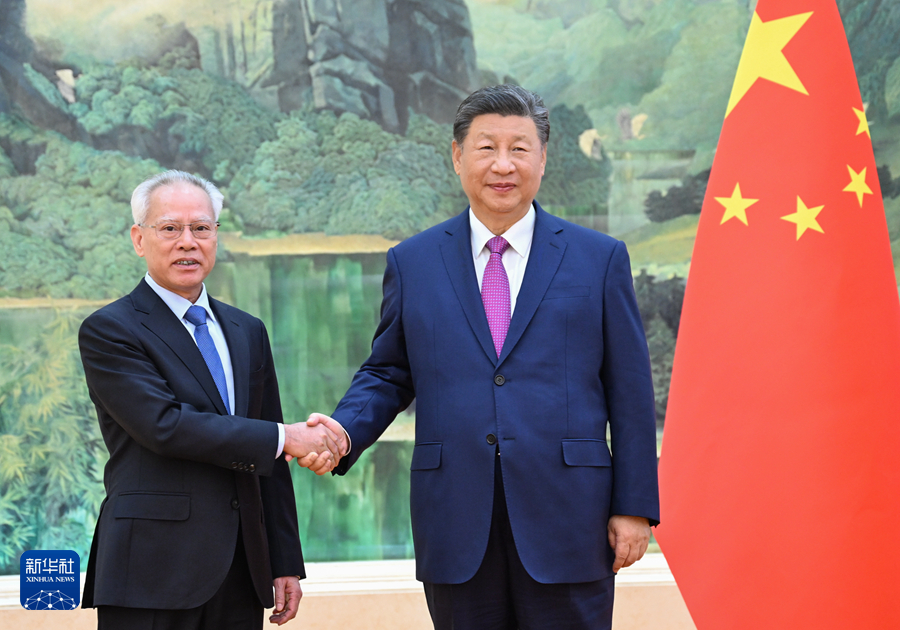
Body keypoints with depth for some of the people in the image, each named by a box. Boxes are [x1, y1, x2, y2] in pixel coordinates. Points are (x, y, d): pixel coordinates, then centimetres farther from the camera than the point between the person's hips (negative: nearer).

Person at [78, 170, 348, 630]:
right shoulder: (108, 331, -3)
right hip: (153, 573, -5)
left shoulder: (248, 332, 16)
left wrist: (285, 564, 11)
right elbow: (164, 424, -17)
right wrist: (284, 438, -15)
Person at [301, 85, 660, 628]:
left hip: (568, 523, -1)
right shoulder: (412, 263, 9)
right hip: (457, 531, 1)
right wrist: (343, 431, -7)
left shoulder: (600, 258, 5)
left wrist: (635, 506, -1)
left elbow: (630, 390, 4)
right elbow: (387, 374, 14)